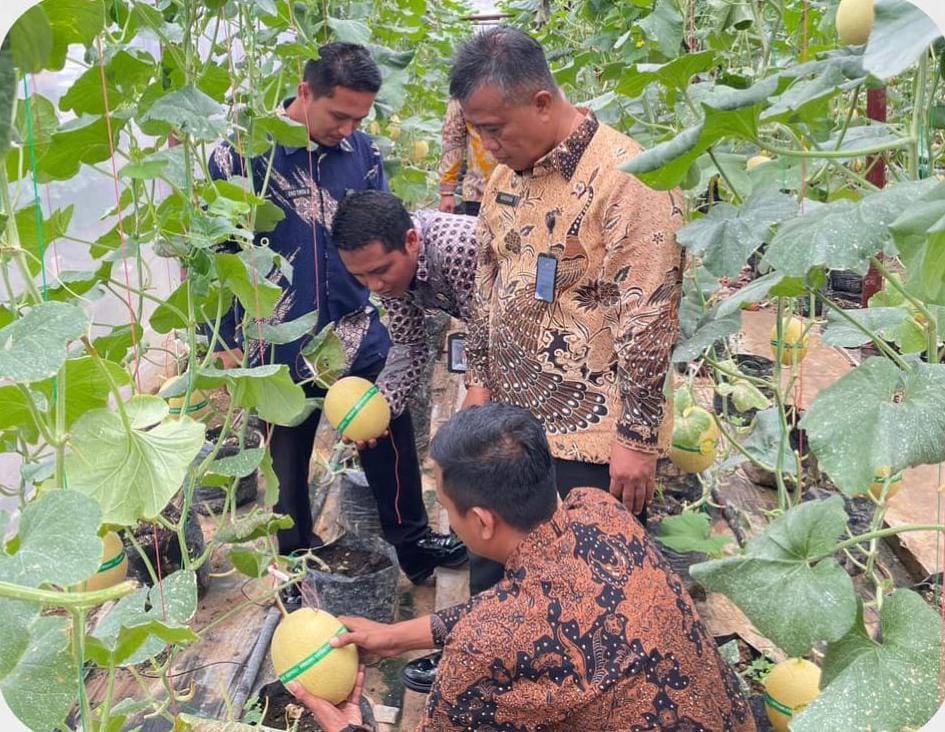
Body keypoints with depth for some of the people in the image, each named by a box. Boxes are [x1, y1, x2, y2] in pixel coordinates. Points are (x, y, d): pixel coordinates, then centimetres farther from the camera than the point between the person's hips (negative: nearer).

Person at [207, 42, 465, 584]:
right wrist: (226, 339, -3)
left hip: (361, 339, 3)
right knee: (288, 461, 17)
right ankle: (297, 564, 40)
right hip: (279, 347, -2)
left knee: (392, 446, 15)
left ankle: (415, 544, 39)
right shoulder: (241, 153, -12)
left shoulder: (363, 152, -3)